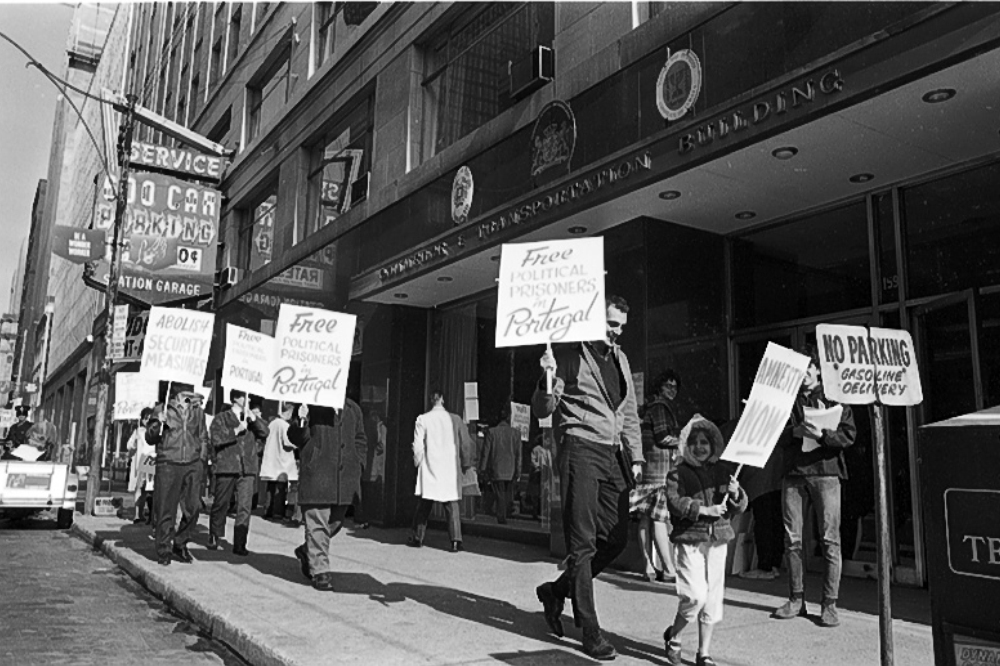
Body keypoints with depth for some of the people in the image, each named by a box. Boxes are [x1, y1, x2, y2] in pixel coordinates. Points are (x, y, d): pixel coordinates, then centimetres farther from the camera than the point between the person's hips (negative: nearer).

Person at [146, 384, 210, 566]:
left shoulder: (198, 412, 13)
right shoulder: (162, 410, 4)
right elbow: (149, 439, 5)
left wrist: (201, 459, 10)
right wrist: (157, 424, -13)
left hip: (192, 465, 3)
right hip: (168, 464, -3)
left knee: (193, 507, -1)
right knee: (166, 510, 0)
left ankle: (180, 545, 18)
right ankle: (164, 551, 13)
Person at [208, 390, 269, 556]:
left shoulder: (252, 418, 16)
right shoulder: (221, 418, 7)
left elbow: (264, 433, 1)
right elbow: (216, 439, -8)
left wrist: (253, 417, -8)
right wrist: (237, 430, -12)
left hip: (248, 469, 2)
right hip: (226, 468, -2)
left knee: (244, 507, -5)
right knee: (220, 505, 8)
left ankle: (239, 544, 0)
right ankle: (214, 538, 28)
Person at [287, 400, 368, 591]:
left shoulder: (353, 409, 11)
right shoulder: (311, 406, -3)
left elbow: (360, 440, 21)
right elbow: (295, 438, -2)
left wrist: (356, 463, 9)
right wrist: (301, 423, -22)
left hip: (345, 477, 5)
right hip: (316, 474, -5)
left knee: (335, 522, 15)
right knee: (317, 524, -4)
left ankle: (306, 551, 38)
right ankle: (320, 570, 6)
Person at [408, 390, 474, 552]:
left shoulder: (423, 419, -4)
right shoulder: (455, 419, -1)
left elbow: (418, 445, -5)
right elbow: (466, 444, 2)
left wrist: (418, 462, 10)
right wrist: (465, 464, 14)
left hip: (429, 469, 0)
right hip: (451, 470, 0)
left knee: (424, 505, 11)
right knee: (452, 505, 3)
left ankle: (417, 537, 19)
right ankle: (456, 540, -6)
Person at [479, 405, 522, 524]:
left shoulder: (491, 432, -6)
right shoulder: (516, 433, -1)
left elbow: (486, 451, -4)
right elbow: (518, 453, 0)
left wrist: (482, 469, 2)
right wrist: (517, 470, 5)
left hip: (496, 470, -2)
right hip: (510, 471, 2)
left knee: (500, 496, 3)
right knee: (508, 496, 15)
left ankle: (501, 518, 0)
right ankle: (505, 516, 21)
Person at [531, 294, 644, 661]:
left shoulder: (620, 359, 18)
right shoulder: (568, 354, -3)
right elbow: (542, 411, -4)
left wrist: (636, 456, 16)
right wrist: (549, 379, -23)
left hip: (613, 453, 7)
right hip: (580, 449, -7)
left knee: (616, 538, 7)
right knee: (583, 543, -4)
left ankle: (556, 590, 26)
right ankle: (590, 631, 5)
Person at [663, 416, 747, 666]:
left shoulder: (723, 471, 10)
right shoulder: (678, 473, -4)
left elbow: (740, 507, 11)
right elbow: (675, 502, -17)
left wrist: (736, 494, -10)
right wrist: (704, 509, -22)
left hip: (718, 539, 5)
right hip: (690, 539, -5)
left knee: (713, 597, 8)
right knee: (695, 595, -13)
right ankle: (673, 636, 13)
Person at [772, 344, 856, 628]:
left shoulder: (834, 396, 6)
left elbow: (849, 434, -3)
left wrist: (821, 434, -19)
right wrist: (794, 431, -7)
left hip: (825, 470, -3)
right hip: (793, 472, 3)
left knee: (830, 539, -3)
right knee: (792, 538, 4)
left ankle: (829, 603, 3)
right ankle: (796, 599, 14)